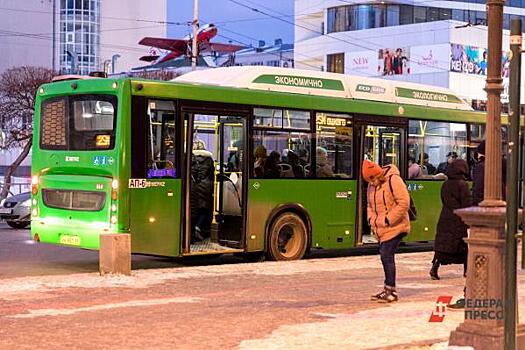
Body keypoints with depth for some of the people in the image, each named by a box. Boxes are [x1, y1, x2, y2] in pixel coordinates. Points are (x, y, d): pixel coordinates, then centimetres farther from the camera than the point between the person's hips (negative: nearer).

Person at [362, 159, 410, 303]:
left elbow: (404, 203, -19)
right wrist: (371, 218, 5)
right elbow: (370, 204, 23)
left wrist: (388, 220, -19)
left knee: (387, 255, -13)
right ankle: (388, 289, 22)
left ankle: (391, 290, -6)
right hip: (380, 229, 8)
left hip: (394, 227, -8)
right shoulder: (371, 185, 10)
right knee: (385, 256, 12)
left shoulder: (393, 180, -16)